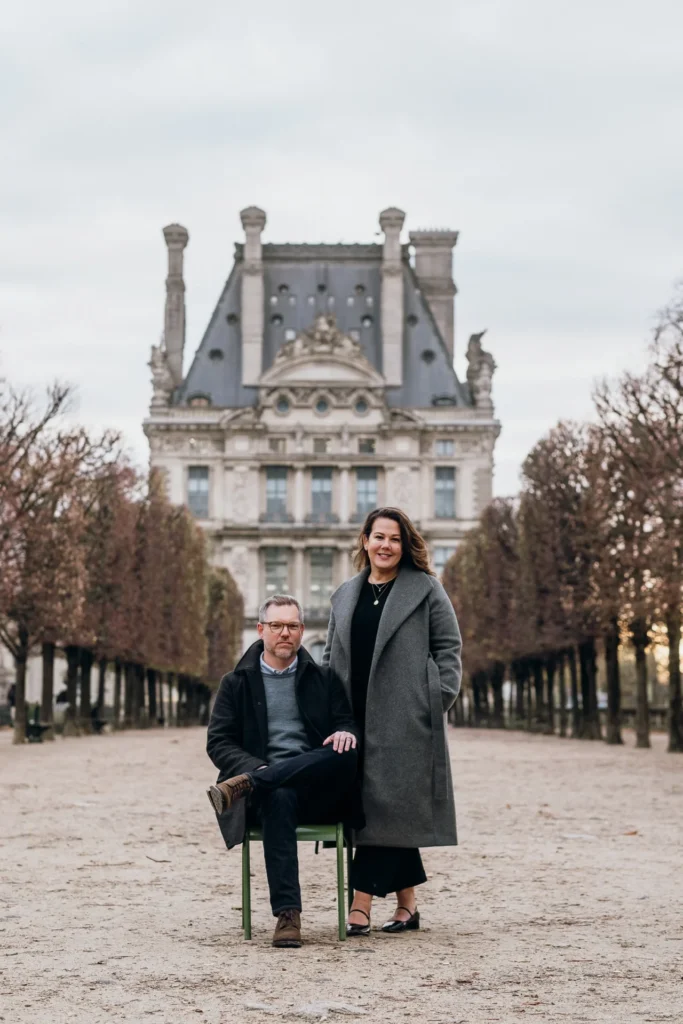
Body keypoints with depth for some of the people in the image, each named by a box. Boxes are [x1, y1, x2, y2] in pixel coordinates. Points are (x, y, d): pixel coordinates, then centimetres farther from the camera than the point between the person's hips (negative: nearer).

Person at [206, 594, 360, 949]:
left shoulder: (323, 678, 19)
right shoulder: (236, 683, 14)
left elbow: (348, 720, 12)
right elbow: (218, 743, 6)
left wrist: (346, 733, -15)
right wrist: (259, 769, -13)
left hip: (318, 792, 1)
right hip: (269, 789, -1)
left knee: (347, 753, -31)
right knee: (279, 798, -38)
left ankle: (244, 786, -35)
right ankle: (287, 914, -40)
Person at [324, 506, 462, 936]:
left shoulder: (426, 590, 4)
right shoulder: (345, 595, 18)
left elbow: (449, 647, 2)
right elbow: (331, 656, 20)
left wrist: (439, 698, -8)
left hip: (405, 719, -5)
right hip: (356, 719, 5)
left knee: (387, 805, -8)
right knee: (389, 812, 6)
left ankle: (361, 906, -8)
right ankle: (408, 905, 14)